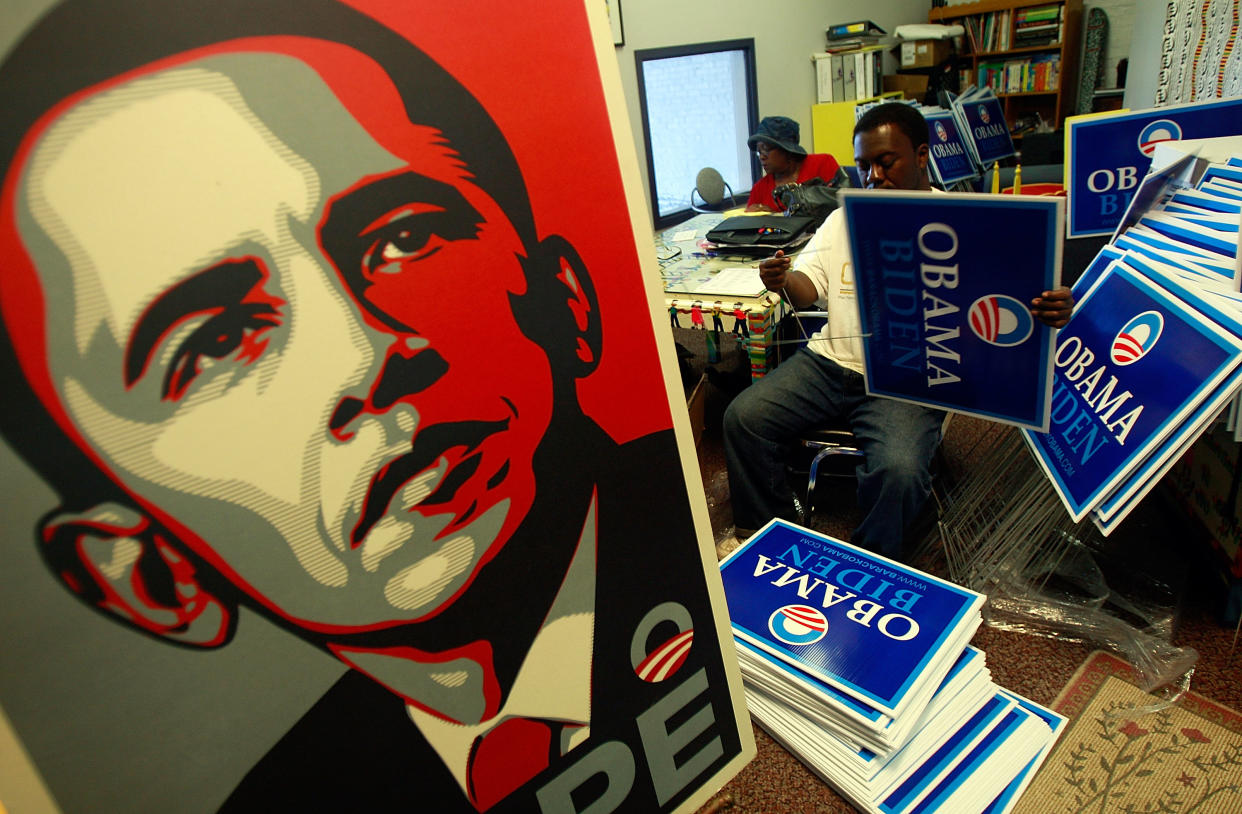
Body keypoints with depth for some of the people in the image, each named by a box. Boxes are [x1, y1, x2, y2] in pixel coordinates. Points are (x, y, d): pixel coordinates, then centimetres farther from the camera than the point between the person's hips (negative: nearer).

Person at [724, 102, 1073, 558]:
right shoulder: (845, 217, 17)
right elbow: (810, 287, 9)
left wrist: (1049, 311, -25)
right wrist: (784, 281, -15)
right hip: (831, 361, 4)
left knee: (899, 469, -30)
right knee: (743, 417, -12)